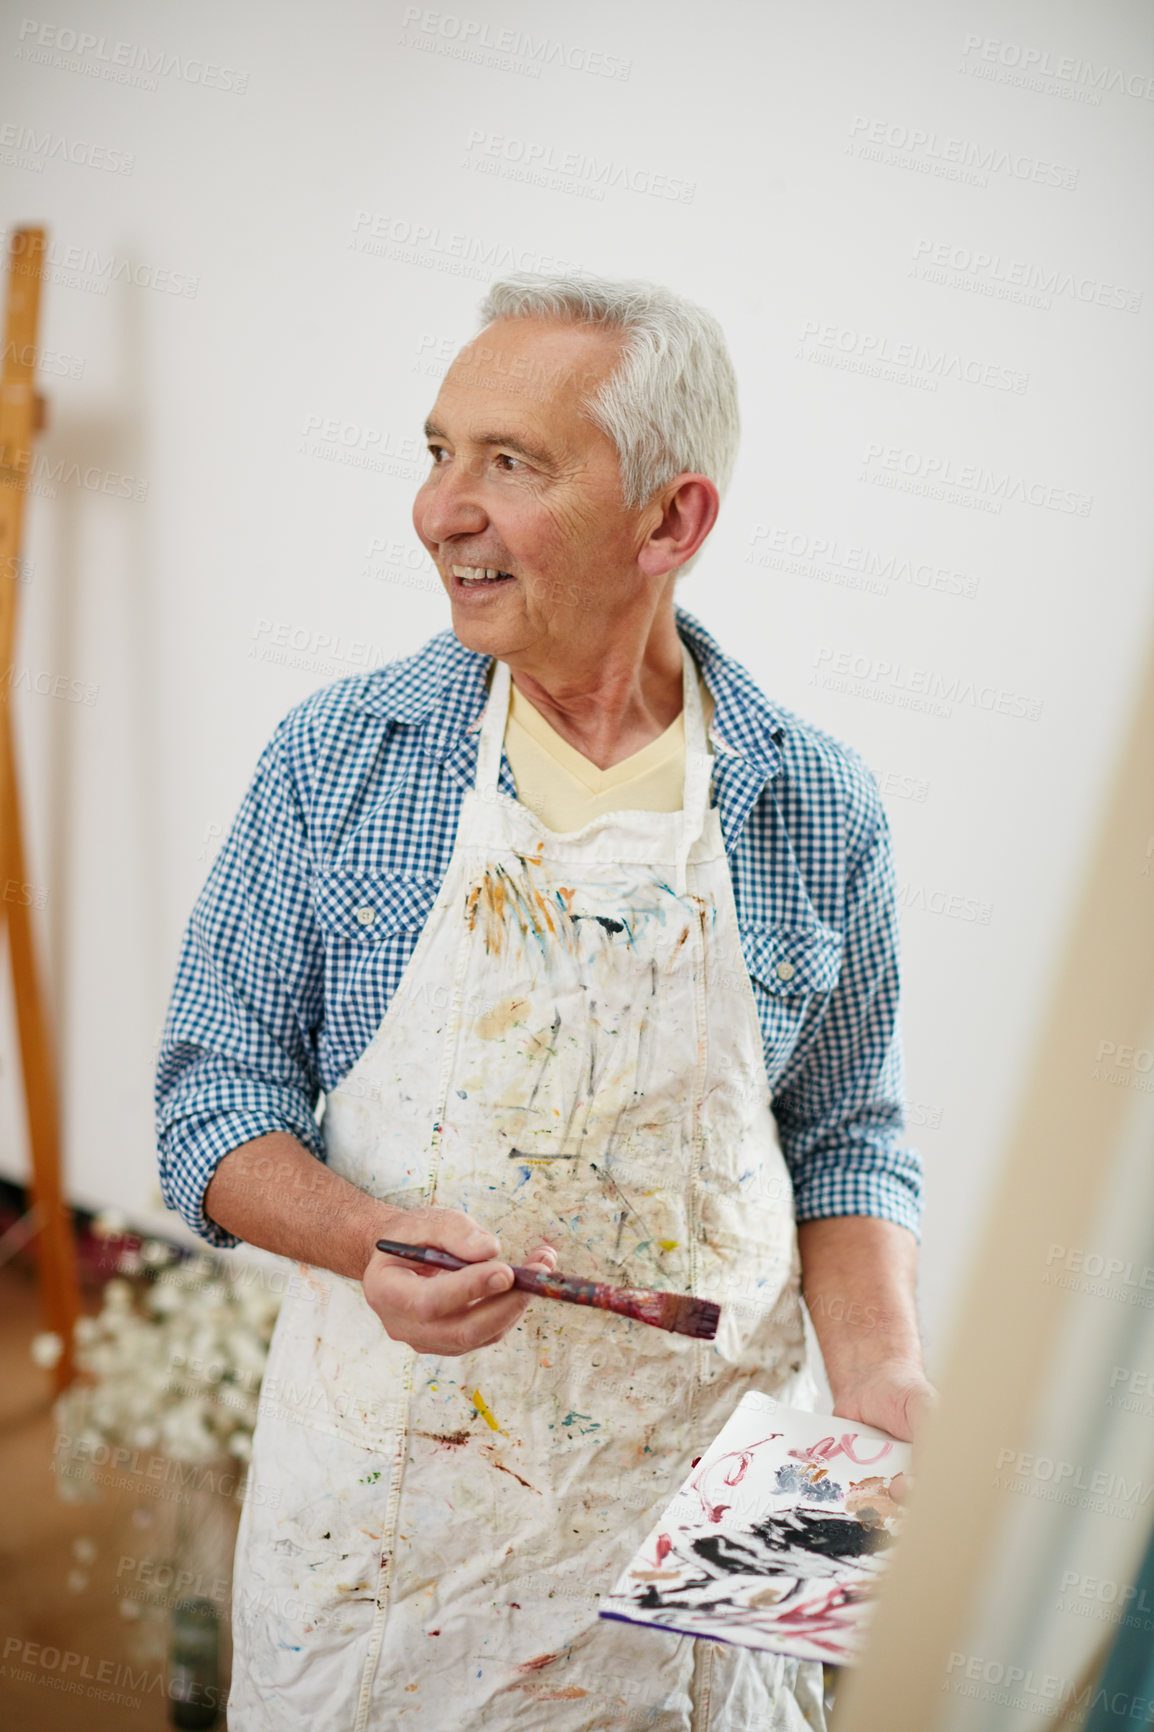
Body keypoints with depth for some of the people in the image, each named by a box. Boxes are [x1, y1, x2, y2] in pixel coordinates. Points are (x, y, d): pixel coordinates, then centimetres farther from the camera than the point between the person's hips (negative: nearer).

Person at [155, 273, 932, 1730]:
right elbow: (213, 1092, -3)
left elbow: (845, 1140, 3)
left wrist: (879, 1383, -13)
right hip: (375, 1486, 0)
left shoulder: (820, 813, -6)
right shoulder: (334, 761, -8)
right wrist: (367, 1235, -22)